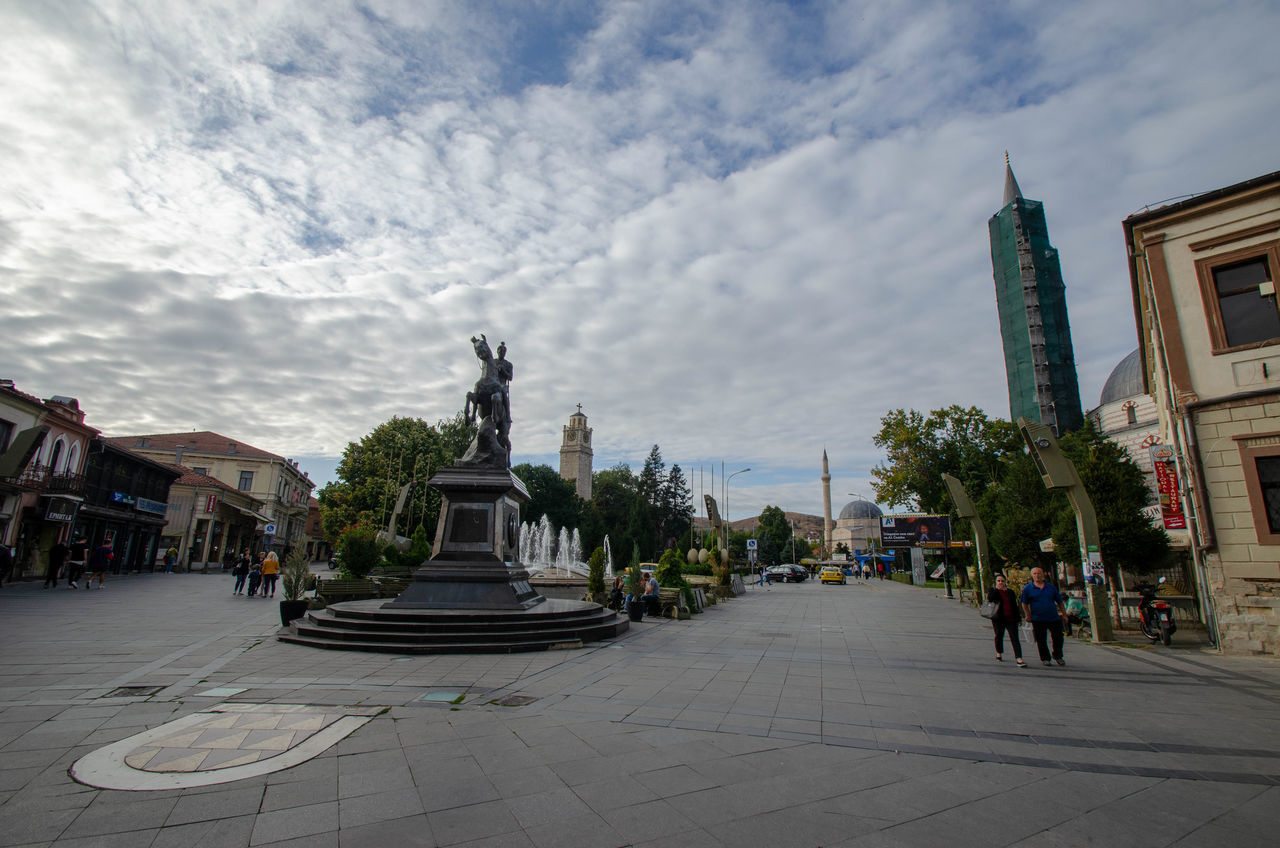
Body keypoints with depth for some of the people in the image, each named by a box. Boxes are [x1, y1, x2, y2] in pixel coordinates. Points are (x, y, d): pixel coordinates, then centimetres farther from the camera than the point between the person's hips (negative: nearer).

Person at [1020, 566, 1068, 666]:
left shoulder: (1051, 587, 7)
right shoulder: (1027, 588, -1)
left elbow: (1060, 602, 12)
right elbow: (1024, 604, 3)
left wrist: (1064, 615, 7)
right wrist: (1029, 616, -4)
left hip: (1054, 618, 2)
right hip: (1038, 620, -2)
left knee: (1058, 638, 8)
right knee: (1041, 641, 3)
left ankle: (1058, 656, 31)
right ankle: (1045, 658, 20)